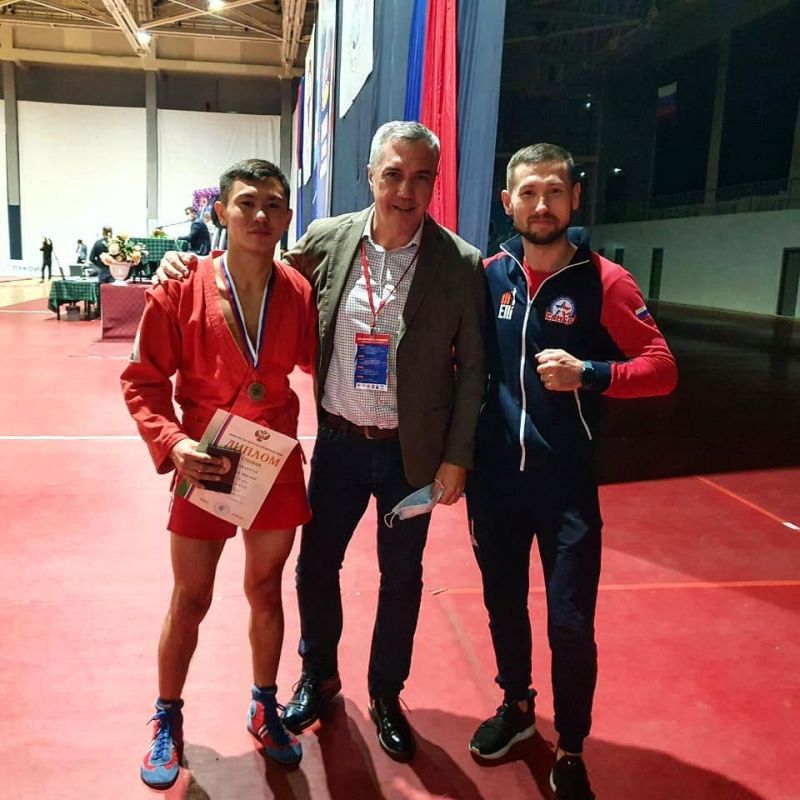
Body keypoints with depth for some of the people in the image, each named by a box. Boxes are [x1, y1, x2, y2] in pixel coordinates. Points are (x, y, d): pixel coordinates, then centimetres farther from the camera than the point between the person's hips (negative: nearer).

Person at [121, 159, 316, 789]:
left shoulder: (300, 294, -6)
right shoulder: (181, 291, -13)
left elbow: (315, 363, 9)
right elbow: (143, 381, -7)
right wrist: (173, 442, -20)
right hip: (205, 467, -2)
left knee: (266, 591, 18)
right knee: (190, 600, 12)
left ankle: (265, 708, 40)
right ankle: (167, 721, 36)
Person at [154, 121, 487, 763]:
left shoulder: (461, 265, -11)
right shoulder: (329, 239, -4)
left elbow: (472, 369, -6)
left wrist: (457, 458, -7)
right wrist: (187, 266, -3)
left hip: (413, 451, -2)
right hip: (339, 442, 2)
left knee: (401, 577, 13)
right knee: (316, 565, 15)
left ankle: (386, 694, 38)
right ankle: (317, 676, 43)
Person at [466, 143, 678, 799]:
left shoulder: (604, 281, -8)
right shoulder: (489, 275, 2)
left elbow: (662, 368, -8)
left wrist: (588, 374, -24)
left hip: (566, 479, -3)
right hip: (494, 474, 4)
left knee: (570, 625, 2)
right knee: (503, 601, 18)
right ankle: (516, 705, 44)